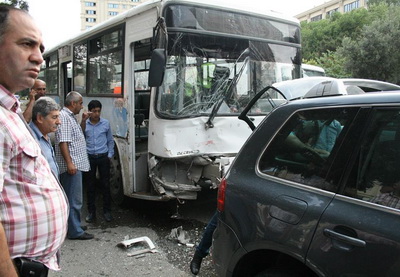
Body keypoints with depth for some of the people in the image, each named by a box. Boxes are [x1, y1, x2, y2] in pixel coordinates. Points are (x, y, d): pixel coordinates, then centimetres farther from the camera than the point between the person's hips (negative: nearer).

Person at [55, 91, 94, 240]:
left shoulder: (71, 116, 17)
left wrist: (83, 121, 17)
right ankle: (75, 231, 1)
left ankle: (73, 227, 26)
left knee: (73, 199, 16)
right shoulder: (64, 116, -14)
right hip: (72, 165, -11)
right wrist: (69, 163, -25)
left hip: (76, 164, 11)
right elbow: (63, 141, -22)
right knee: (74, 200, -5)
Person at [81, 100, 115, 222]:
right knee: (90, 185, 7)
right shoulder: (84, 124, 1)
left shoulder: (106, 123, 3)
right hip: (89, 158, 0)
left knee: (105, 184, 4)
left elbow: (110, 140, 11)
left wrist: (110, 155, 4)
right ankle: (91, 211, 17)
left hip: (103, 157, 0)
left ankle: (107, 211, 15)